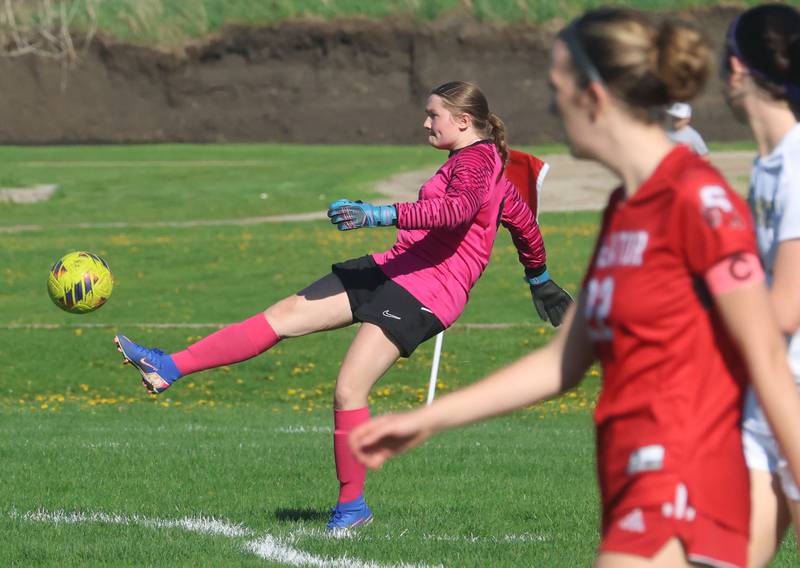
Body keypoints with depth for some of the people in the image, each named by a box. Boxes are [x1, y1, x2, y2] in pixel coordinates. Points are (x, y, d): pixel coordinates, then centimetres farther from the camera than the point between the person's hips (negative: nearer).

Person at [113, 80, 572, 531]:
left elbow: (457, 209, -31)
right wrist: (541, 280, 47)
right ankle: (168, 369, -4)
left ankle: (352, 505, -2)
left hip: (426, 291, -10)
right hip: (393, 270, 10)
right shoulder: (485, 163, 21)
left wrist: (380, 215, -37)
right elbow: (525, 222, 32)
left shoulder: (475, 161, -10)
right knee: (284, 316, 0)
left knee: (349, 390, -17)